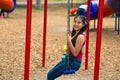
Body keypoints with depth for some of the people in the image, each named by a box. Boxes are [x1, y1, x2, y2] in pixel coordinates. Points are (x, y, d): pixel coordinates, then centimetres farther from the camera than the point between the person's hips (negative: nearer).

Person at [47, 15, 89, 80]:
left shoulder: (80, 37, -22)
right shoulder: (75, 34, 6)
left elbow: (75, 53, -21)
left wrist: (69, 41, -26)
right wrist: (69, 36, 7)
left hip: (74, 62, -9)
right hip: (69, 59, 9)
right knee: (50, 74, 13)